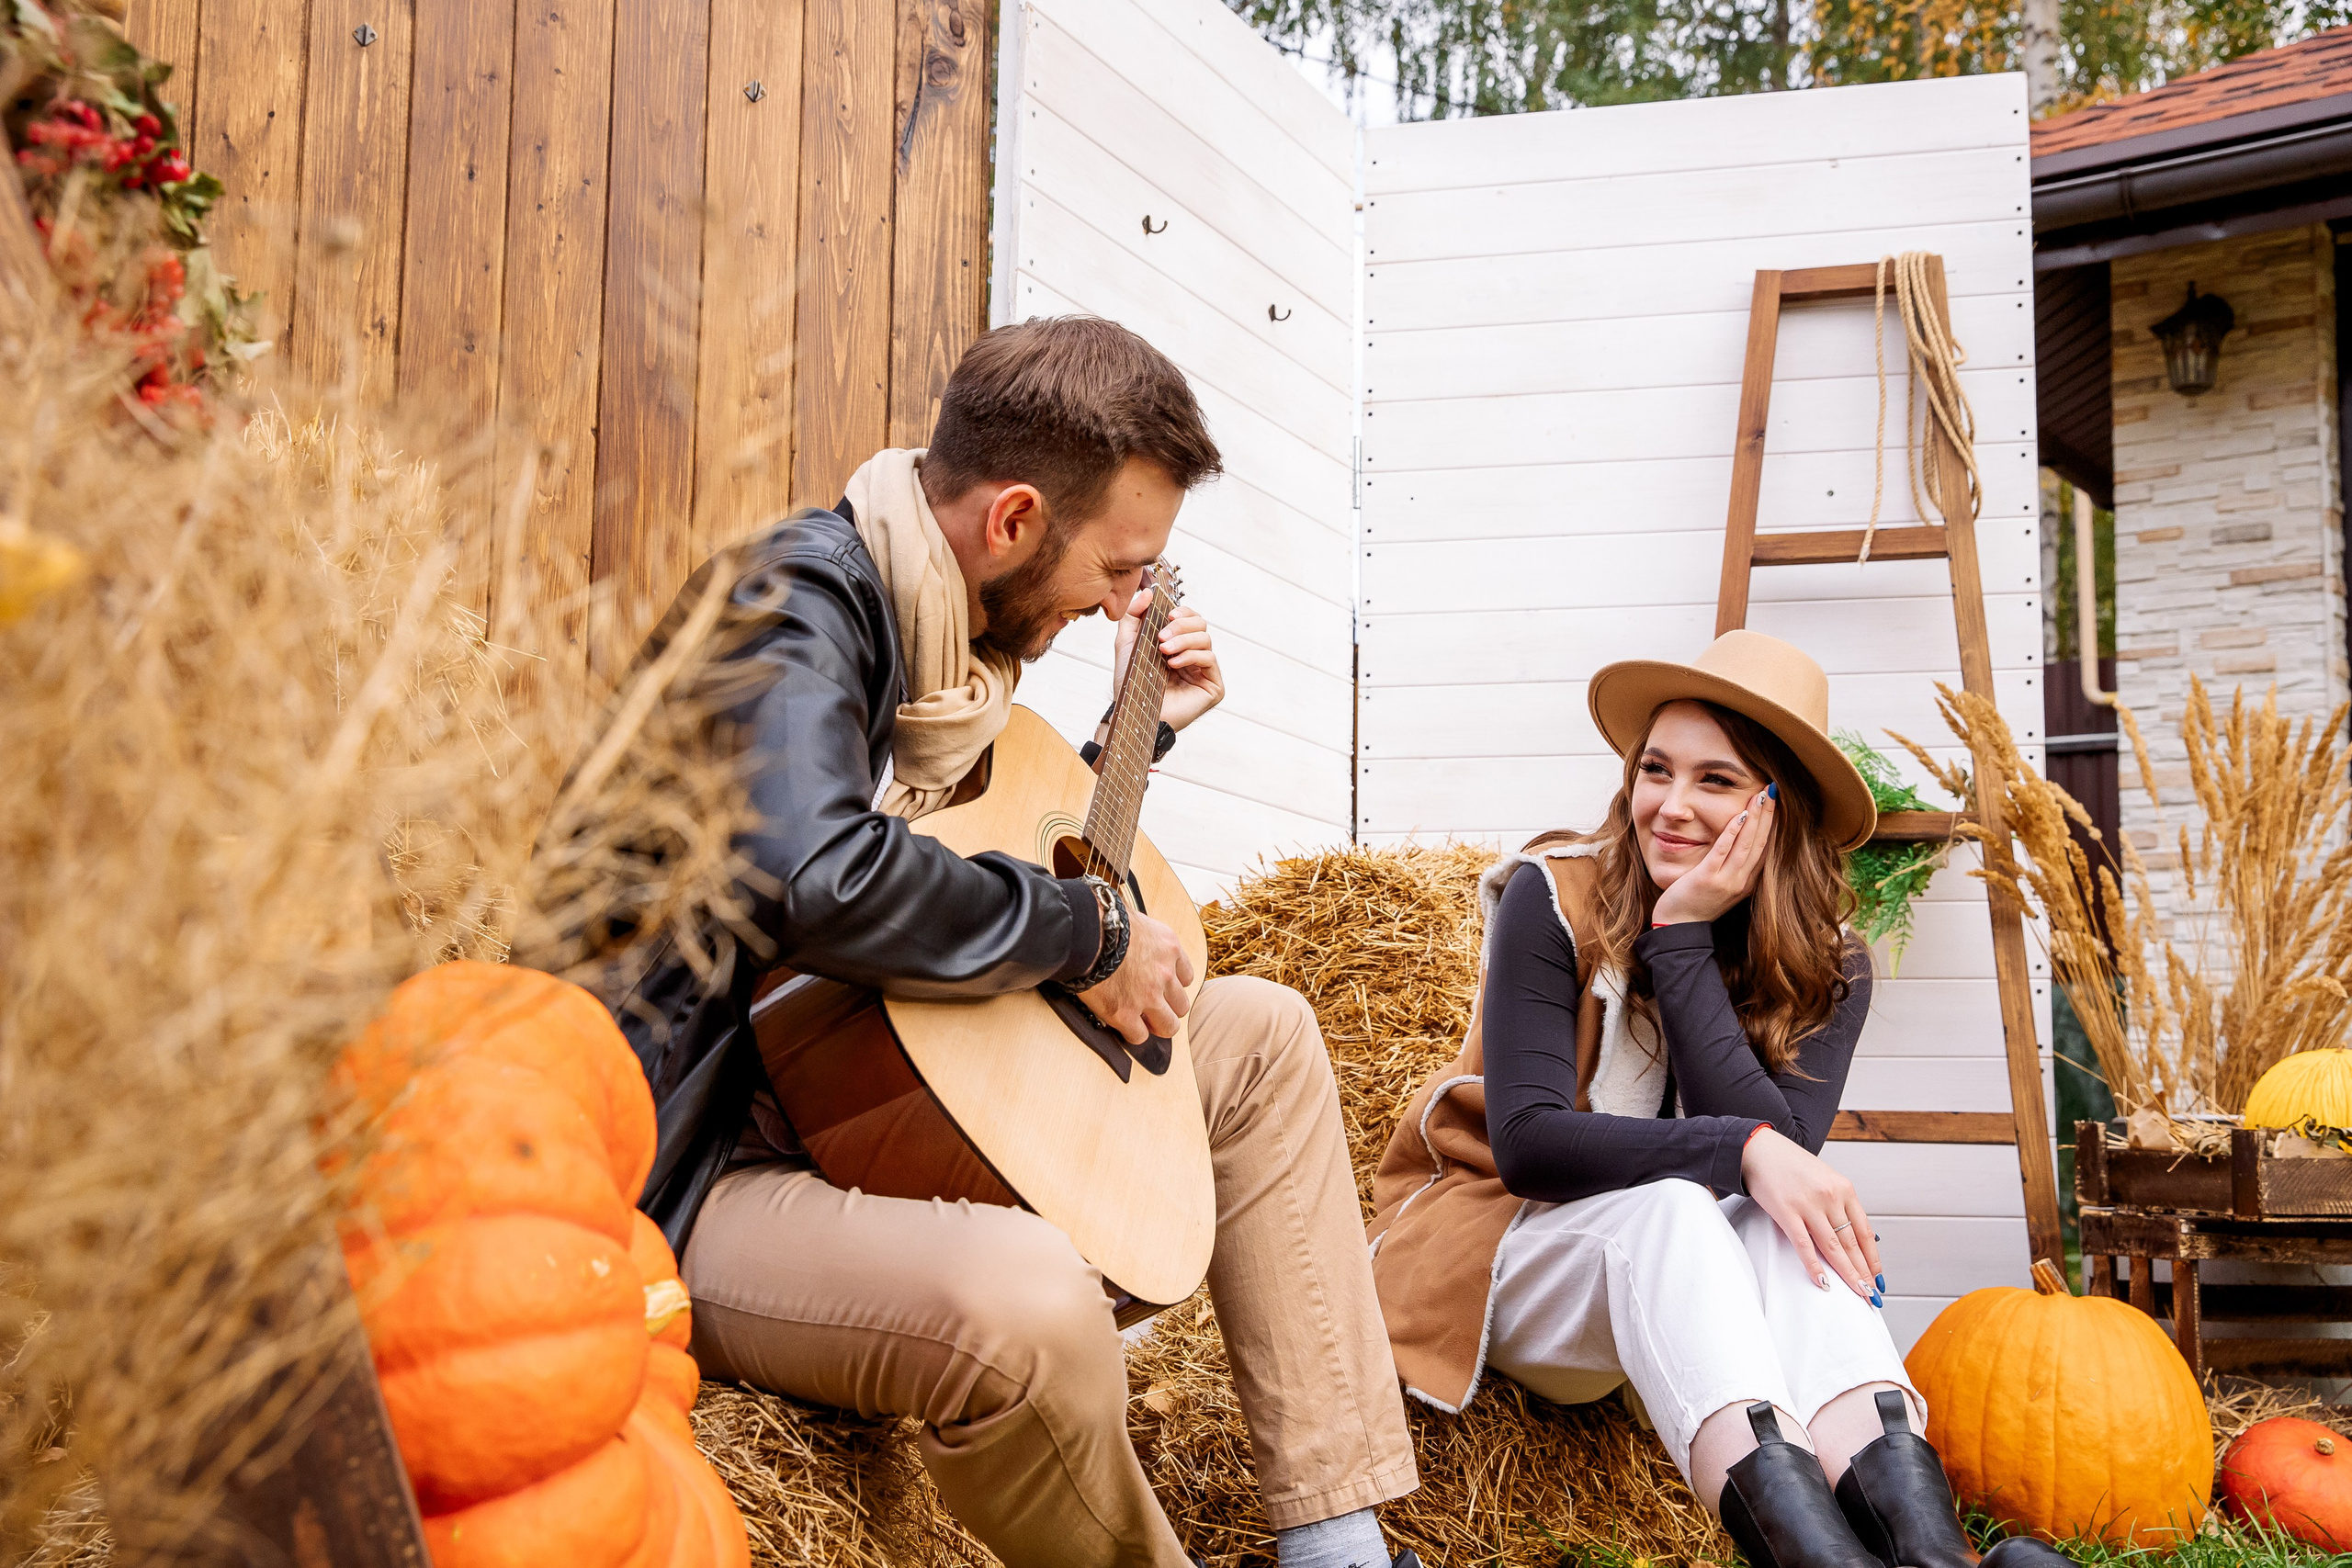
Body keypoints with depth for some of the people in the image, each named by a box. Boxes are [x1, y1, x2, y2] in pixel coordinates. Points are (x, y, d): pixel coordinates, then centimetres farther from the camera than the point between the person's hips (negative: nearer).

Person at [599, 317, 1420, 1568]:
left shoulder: (950, 629, 11)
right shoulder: (796, 601, -19)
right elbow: (822, 882, -39)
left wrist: (1142, 731, 23)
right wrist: (1090, 934, -23)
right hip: (708, 1168, -10)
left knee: (1262, 1034, 12)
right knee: (1027, 1295, -39)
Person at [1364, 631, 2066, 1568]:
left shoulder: (1826, 967, -4)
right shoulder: (1555, 898, -13)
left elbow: (1781, 1148, -21)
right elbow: (1527, 1141, -22)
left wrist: (1684, 937, -23)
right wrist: (1741, 1152, -35)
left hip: (1666, 1292, 3)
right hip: (1496, 1245, -3)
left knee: (1782, 1217, -31)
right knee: (1669, 1204, -35)